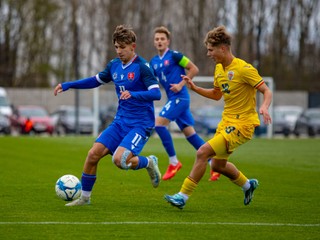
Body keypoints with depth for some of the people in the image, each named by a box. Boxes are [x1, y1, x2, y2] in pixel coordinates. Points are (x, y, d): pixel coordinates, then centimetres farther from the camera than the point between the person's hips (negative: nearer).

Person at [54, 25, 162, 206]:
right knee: (93, 154, -5)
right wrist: (68, 85, 15)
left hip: (141, 124, -7)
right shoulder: (114, 65, 7)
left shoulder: (142, 67, -14)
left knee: (120, 159, -25)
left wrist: (133, 94, -40)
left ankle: (149, 163, 5)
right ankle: (84, 197, 10)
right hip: (121, 121, 7)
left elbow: (156, 93, -24)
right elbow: (96, 80, 24)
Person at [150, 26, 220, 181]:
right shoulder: (154, 62, 12)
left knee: (159, 123, -17)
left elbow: (194, 69, -8)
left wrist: (181, 84, -14)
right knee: (189, 132, 7)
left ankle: (174, 162, -8)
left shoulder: (174, 55, -8)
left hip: (180, 97, -8)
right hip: (173, 99, 8)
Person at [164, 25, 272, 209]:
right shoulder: (219, 69, 7)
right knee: (218, 165, 20)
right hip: (227, 121, 9)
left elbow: (267, 92, -18)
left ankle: (183, 196, -14)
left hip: (242, 124, -9)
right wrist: (194, 88, 8)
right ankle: (247, 185, 46)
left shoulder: (243, 69, -18)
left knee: (203, 152, -20)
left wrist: (264, 107, -38)